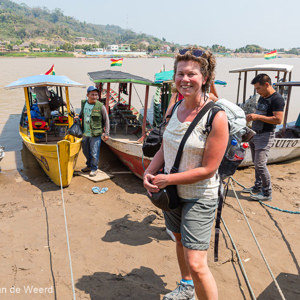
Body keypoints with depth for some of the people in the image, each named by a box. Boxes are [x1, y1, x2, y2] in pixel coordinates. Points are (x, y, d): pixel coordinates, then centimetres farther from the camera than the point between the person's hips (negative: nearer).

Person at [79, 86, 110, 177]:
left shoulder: (100, 106, -11)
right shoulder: (84, 103, 4)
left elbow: (106, 120, -6)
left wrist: (106, 134, -8)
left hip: (95, 134, -6)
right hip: (85, 133, 6)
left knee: (94, 153, 1)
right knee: (85, 151, 19)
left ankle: (94, 168, 20)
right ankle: (89, 165, 40)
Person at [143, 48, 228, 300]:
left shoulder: (216, 116, -21)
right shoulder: (174, 109, -1)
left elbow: (208, 169, -21)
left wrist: (166, 179, -19)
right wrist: (149, 173, -8)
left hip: (199, 197, -7)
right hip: (172, 192, 7)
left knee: (196, 264, -7)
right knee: (180, 241, 25)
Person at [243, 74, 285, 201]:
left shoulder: (277, 99, -14)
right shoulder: (262, 97, 15)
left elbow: (278, 119, -23)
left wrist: (257, 117, -21)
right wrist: (251, 117, 10)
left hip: (265, 135, -9)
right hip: (255, 134, 9)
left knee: (260, 164, -10)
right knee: (256, 163, 14)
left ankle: (267, 193, 2)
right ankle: (258, 187, 27)